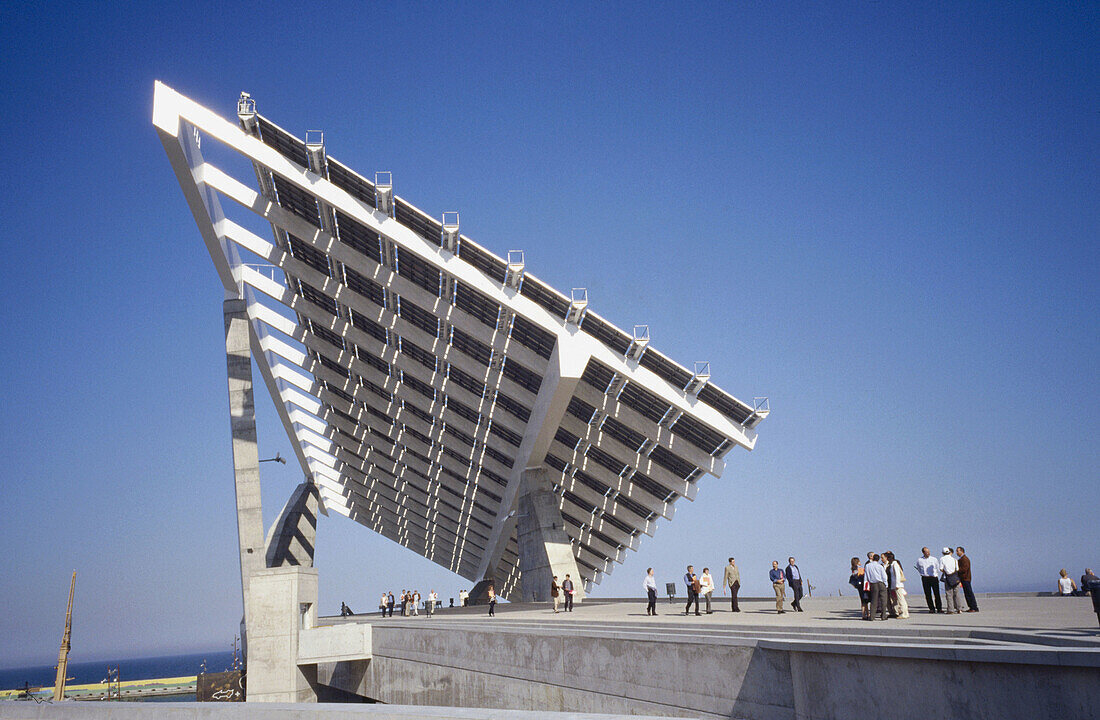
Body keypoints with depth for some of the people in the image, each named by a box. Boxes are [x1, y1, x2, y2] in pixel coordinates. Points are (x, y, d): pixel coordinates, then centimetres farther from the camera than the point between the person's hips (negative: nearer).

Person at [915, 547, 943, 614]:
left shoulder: (934, 559, 5)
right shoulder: (919, 560, 5)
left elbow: (938, 569, 13)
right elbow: (918, 569, 19)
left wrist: (937, 576, 8)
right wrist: (921, 574, 9)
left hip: (934, 578, -1)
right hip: (925, 578, 1)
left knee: (936, 593, -5)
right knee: (928, 594, 0)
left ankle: (939, 608, 1)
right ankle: (931, 608, 7)